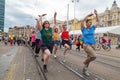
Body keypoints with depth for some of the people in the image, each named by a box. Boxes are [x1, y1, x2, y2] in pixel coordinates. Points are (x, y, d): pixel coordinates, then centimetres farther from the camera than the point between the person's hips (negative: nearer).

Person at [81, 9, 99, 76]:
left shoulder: (92, 28, 10)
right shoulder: (83, 29, 1)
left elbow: (98, 21, 15)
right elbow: (82, 21, -14)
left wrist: (96, 14, 6)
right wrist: (88, 15, -14)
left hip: (93, 45, 5)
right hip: (86, 45, -5)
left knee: (89, 58, 10)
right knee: (94, 56, -25)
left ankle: (84, 70, 26)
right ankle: (85, 62, 4)